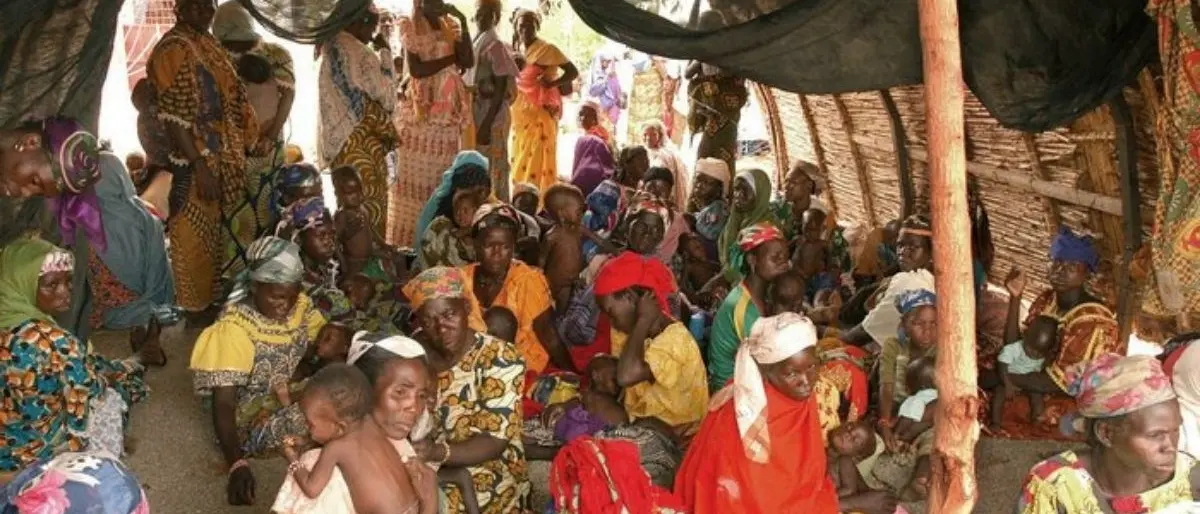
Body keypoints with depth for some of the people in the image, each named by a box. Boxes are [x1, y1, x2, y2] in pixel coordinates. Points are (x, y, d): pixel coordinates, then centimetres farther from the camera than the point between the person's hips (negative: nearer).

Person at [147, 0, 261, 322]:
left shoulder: (206, 43, 11)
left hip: (221, 156, 9)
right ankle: (196, 306, 14)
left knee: (216, 229, 16)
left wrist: (248, 140, 15)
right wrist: (199, 166, -24)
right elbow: (173, 116, -21)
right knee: (195, 233, 3)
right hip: (195, 161, -9)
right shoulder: (173, 50, -16)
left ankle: (211, 298, 28)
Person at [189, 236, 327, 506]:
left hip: (295, 400, 7)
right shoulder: (235, 328, -22)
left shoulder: (300, 306, -4)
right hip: (253, 421, -7)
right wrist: (237, 464, -40)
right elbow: (223, 404, -27)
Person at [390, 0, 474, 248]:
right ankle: (408, 241, 1)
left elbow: (468, 62, -4)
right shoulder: (409, 26, 0)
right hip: (419, 113, -2)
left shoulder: (450, 25, 6)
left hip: (448, 113, 2)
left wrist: (463, 23, -4)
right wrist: (451, 56, -2)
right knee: (415, 180, 0)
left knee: (445, 181, 2)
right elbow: (416, 69, -9)